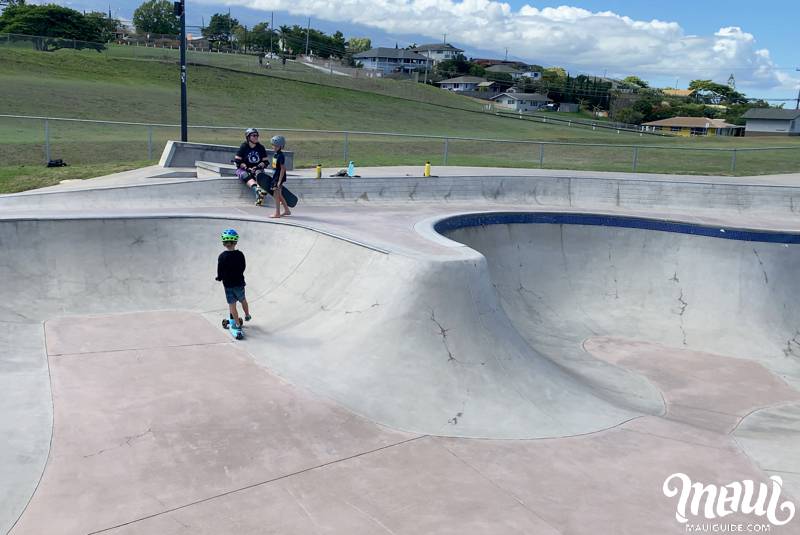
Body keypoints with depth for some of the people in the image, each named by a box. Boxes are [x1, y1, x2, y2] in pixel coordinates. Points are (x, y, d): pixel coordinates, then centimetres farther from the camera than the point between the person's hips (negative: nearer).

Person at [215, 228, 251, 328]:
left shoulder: (222, 256, -17)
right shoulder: (240, 254, -11)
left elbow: (220, 272, -13)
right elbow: (243, 267, 2)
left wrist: (219, 277, 8)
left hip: (228, 284, -2)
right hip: (239, 283, 2)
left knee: (232, 304, 9)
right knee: (243, 300, 25)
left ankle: (238, 323, 13)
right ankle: (247, 315, 43)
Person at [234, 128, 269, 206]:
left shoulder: (261, 147, 7)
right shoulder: (243, 147, -2)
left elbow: (266, 161, 8)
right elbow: (237, 161, -4)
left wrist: (258, 166, -11)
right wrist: (247, 168, -17)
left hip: (257, 169, 1)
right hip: (243, 169, -1)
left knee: (259, 173, -33)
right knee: (246, 175, -35)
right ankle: (257, 190, -63)